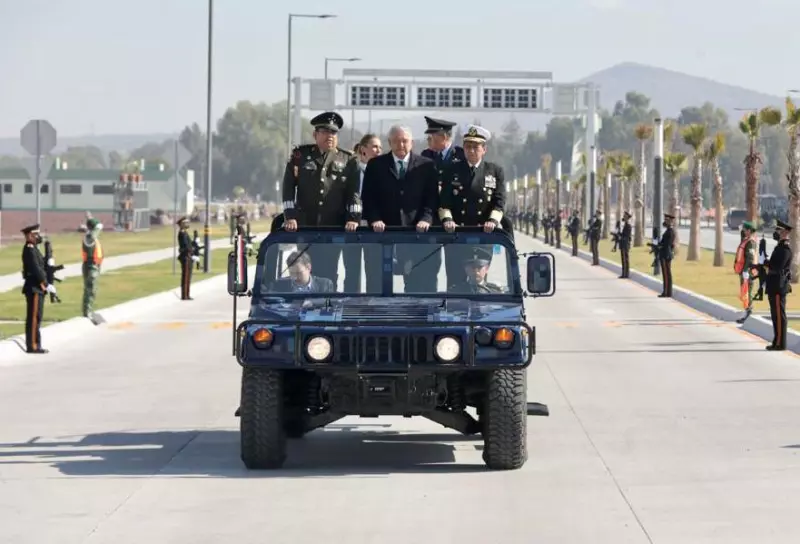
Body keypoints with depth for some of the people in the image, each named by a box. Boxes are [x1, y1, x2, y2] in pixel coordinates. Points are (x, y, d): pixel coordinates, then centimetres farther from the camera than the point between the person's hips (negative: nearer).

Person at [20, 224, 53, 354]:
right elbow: (36, 269, -21)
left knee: (37, 317, 12)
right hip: (34, 288, -10)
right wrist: (46, 285, -18)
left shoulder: (33, 249, 16)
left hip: (37, 288, 10)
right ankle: (32, 345, -7)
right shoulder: (29, 250, -15)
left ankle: (34, 345, 16)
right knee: (34, 317, -8)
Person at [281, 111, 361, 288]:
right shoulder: (300, 155, 6)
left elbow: (354, 192, 0)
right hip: (305, 227, 0)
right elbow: (289, 187, 1)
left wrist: (353, 219, -13)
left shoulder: (348, 160, 7)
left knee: (329, 273, 1)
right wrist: (290, 217, -9)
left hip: (334, 228, 0)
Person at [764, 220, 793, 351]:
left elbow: (777, 267, -22)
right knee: (776, 316, 13)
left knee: (779, 316, -6)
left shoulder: (785, 249, -15)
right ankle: (778, 343, 17)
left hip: (779, 287, -10)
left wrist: (764, 265, -9)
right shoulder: (780, 247, 17)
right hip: (775, 287, 10)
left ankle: (780, 344, -4)